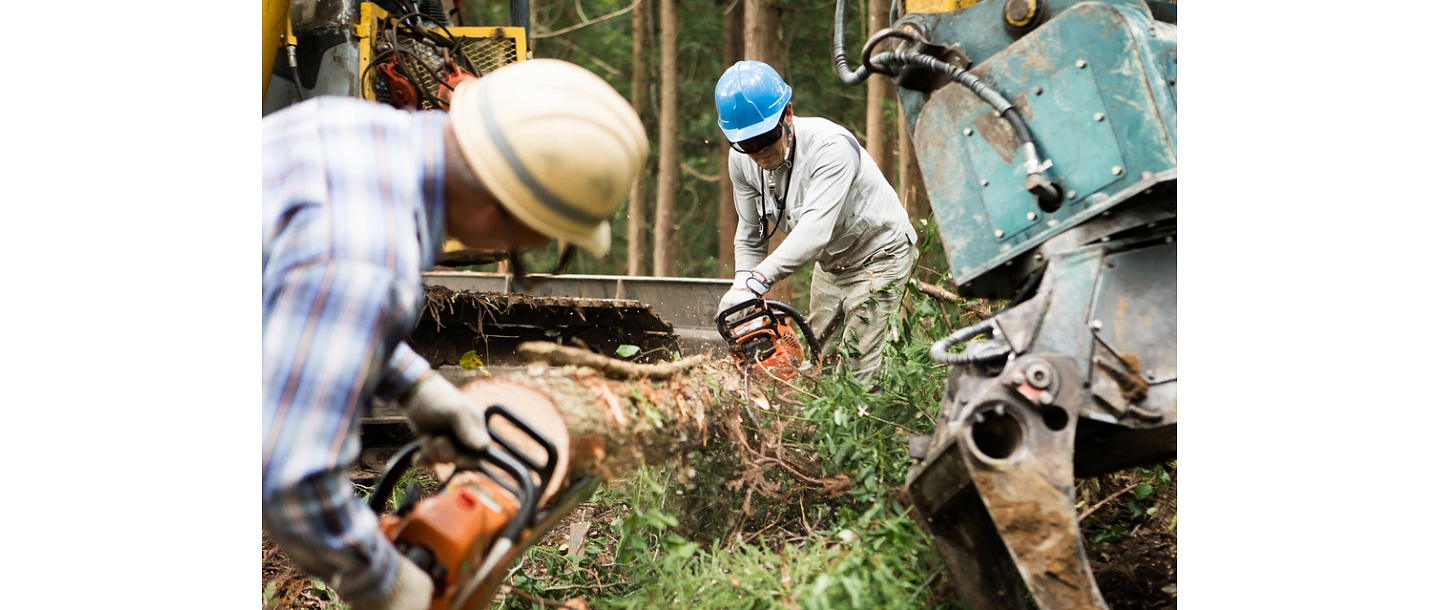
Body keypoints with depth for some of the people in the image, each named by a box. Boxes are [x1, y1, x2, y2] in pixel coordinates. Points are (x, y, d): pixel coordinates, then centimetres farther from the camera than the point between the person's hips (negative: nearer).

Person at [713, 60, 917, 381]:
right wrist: (742, 293, -16)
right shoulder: (742, 161, -11)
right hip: (830, 263, 7)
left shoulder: (829, 146, -33)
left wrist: (757, 281, -53)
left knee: (856, 373, -13)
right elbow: (750, 237, -2)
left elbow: (815, 229, -45)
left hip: (878, 256, -7)